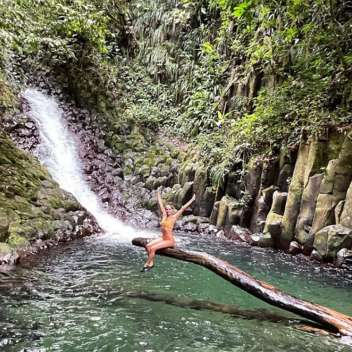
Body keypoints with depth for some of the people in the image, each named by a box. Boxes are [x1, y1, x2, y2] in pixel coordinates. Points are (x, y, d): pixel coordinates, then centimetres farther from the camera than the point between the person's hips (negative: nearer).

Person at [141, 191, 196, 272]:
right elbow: (160, 204, 14)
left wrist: (192, 199, -9)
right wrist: (158, 194, 22)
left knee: (152, 248, -21)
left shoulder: (174, 217, -7)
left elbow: (183, 208, -8)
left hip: (170, 240, -6)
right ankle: (151, 263, -1)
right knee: (148, 246, -12)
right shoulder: (164, 215, 7)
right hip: (163, 238, 6)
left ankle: (146, 264, -6)